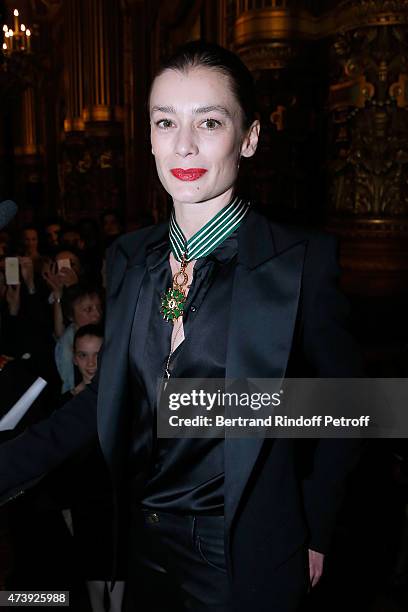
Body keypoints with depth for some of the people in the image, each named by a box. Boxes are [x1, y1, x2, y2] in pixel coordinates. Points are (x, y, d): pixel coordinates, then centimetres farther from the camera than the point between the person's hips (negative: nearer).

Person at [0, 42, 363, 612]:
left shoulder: (303, 259, -16)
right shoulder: (127, 257, -3)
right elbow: (109, 393, 3)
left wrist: (313, 532, -4)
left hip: (242, 553, -4)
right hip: (142, 541, 5)